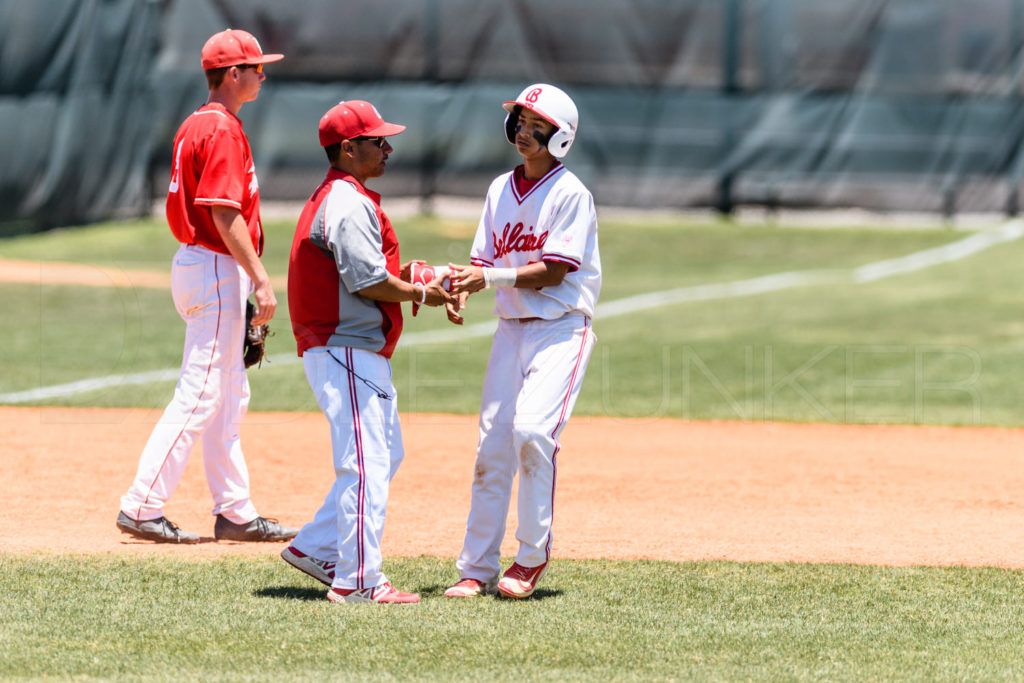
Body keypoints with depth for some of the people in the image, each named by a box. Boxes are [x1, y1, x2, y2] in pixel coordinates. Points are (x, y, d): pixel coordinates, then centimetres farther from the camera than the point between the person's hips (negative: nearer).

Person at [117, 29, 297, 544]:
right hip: (217, 270, -11)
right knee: (199, 396, -9)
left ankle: (236, 514, 16)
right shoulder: (223, 129, -15)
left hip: (196, 265, 11)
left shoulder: (195, 126, 15)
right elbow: (225, 214, -22)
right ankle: (142, 507, -9)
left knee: (229, 399, 13)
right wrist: (261, 279, -23)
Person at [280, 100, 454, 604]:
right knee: (366, 463, -10)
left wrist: (403, 275, 10)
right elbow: (369, 282, -21)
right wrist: (419, 294, -6)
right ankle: (357, 580, -9)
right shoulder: (350, 204, -15)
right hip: (346, 350, -11)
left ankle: (316, 549, 18)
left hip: (360, 351, 11)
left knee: (387, 454, 16)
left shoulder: (330, 199, 19)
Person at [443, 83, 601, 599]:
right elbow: (484, 259, 9)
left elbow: (555, 271, -15)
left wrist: (491, 277, -24)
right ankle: (478, 567, 7)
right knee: (492, 445, 2)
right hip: (511, 326, 6)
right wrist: (461, 288, -12)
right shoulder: (501, 190, 11)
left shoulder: (570, 194, -9)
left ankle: (533, 555, -9)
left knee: (532, 429, -22)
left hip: (561, 328, -6)